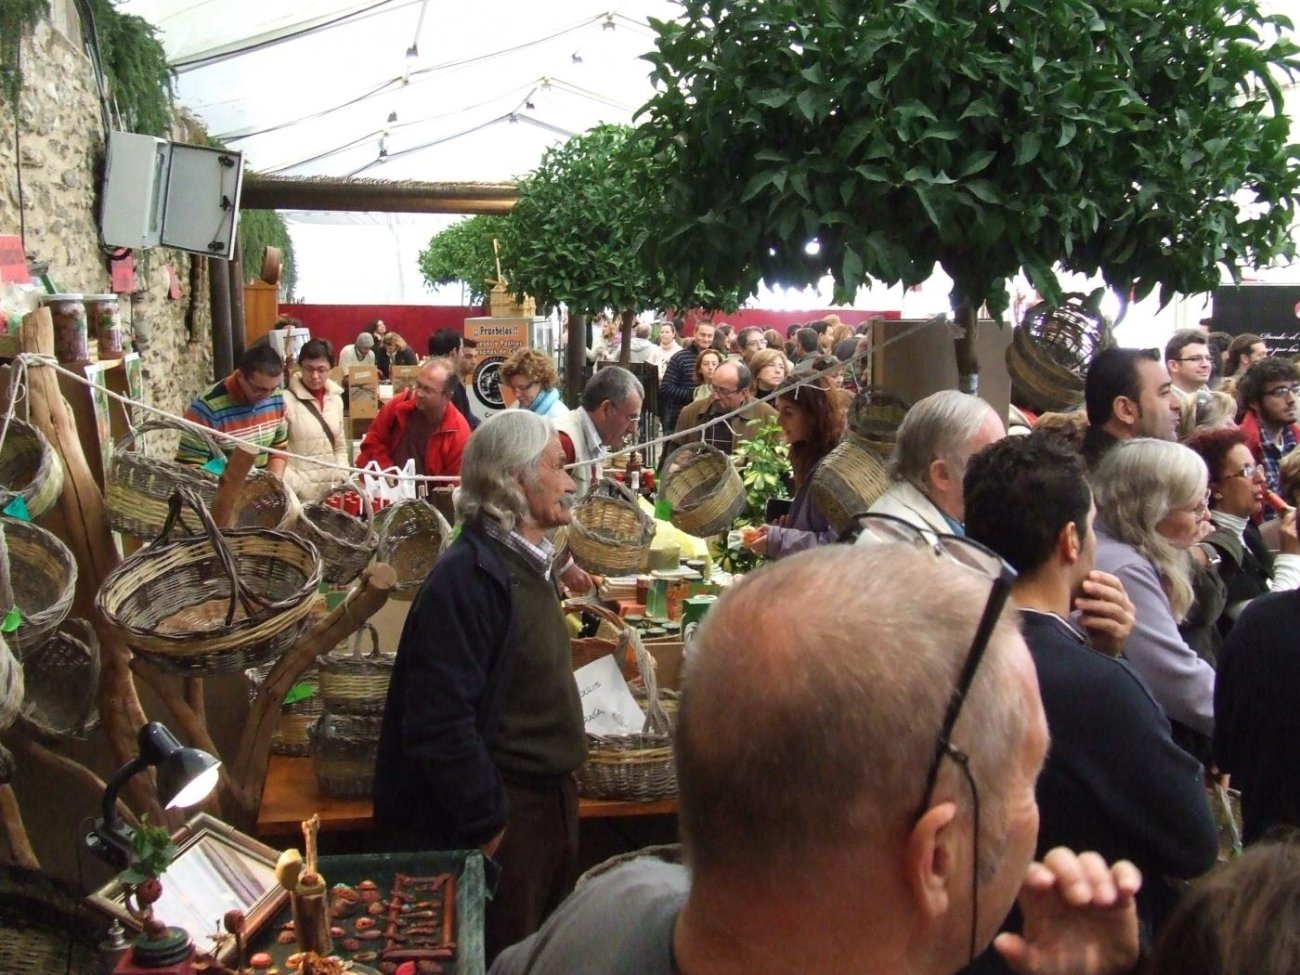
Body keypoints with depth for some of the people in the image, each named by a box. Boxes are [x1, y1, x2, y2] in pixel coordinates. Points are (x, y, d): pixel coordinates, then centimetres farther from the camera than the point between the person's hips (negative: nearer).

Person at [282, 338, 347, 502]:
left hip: (333, 494, 5)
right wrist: (300, 489, -17)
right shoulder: (286, 400, -9)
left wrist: (341, 480, 3)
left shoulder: (336, 399, 9)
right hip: (300, 497, -5)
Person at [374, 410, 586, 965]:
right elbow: (440, 725, -27)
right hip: (504, 817, -9)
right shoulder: (471, 575, -22)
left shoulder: (527, 565, 9)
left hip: (548, 801, 9)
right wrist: (490, 826, -21)